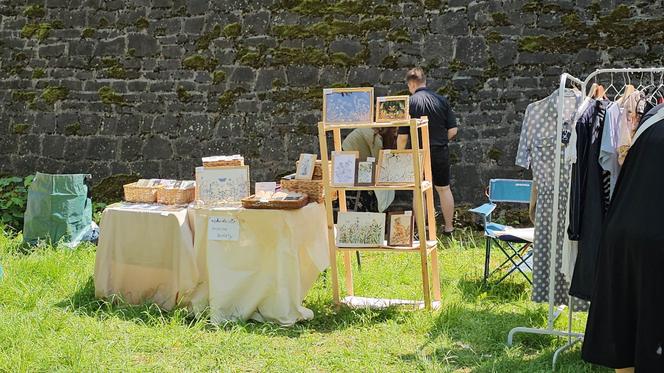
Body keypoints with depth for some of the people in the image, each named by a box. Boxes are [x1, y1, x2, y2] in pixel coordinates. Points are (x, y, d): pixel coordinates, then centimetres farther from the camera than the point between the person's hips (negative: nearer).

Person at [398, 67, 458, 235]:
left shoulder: (409, 103, -12)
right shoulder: (441, 100, -2)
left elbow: (402, 136, -11)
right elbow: (453, 130, -1)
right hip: (441, 151, 3)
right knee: (444, 189, 16)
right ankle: (449, 227, 22)